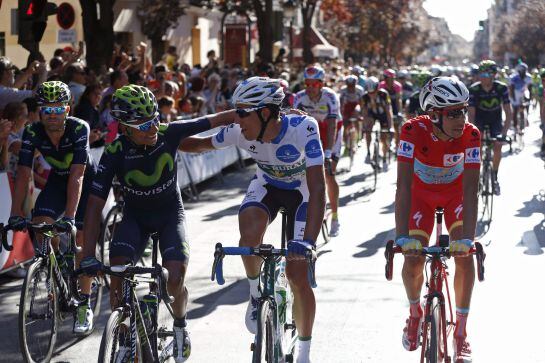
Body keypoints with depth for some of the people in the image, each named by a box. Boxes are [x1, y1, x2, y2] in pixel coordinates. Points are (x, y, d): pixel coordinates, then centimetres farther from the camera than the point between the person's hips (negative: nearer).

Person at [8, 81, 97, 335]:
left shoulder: (79, 128, -31)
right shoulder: (32, 132, -22)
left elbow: (77, 176, -38)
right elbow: (23, 174, -26)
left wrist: (69, 217, -46)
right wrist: (16, 214, -37)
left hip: (86, 181, -3)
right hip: (58, 179, 3)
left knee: (81, 239, -11)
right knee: (39, 225, -21)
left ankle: (84, 307, 0)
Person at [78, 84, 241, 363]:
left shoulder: (169, 133, -24)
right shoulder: (116, 152, -25)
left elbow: (218, 120, -15)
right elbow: (95, 203, -26)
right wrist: (88, 257, -33)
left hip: (170, 214, 0)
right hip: (135, 217, 0)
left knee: (175, 279, -21)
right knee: (118, 268, -26)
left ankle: (180, 326, 13)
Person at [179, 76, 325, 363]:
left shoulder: (303, 129, -36)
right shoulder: (240, 132, -24)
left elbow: (318, 188, -41)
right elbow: (202, 144, -3)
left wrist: (309, 240, -51)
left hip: (302, 192, -2)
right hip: (266, 186, 3)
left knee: (298, 277, -8)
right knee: (250, 235, -32)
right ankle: (256, 292, -2)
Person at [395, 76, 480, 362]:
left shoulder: (470, 135, -31)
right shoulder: (414, 131, -34)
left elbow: (470, 189, -33)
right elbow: (403, 185, -37)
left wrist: (467, 237, -44)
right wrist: (402, 236, -45)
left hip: (456, 191, 0)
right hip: (421, 192, 0)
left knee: (464, 254, -17)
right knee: (413, 259, -12)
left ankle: (461, 332, -2)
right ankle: (415, 312, 20)